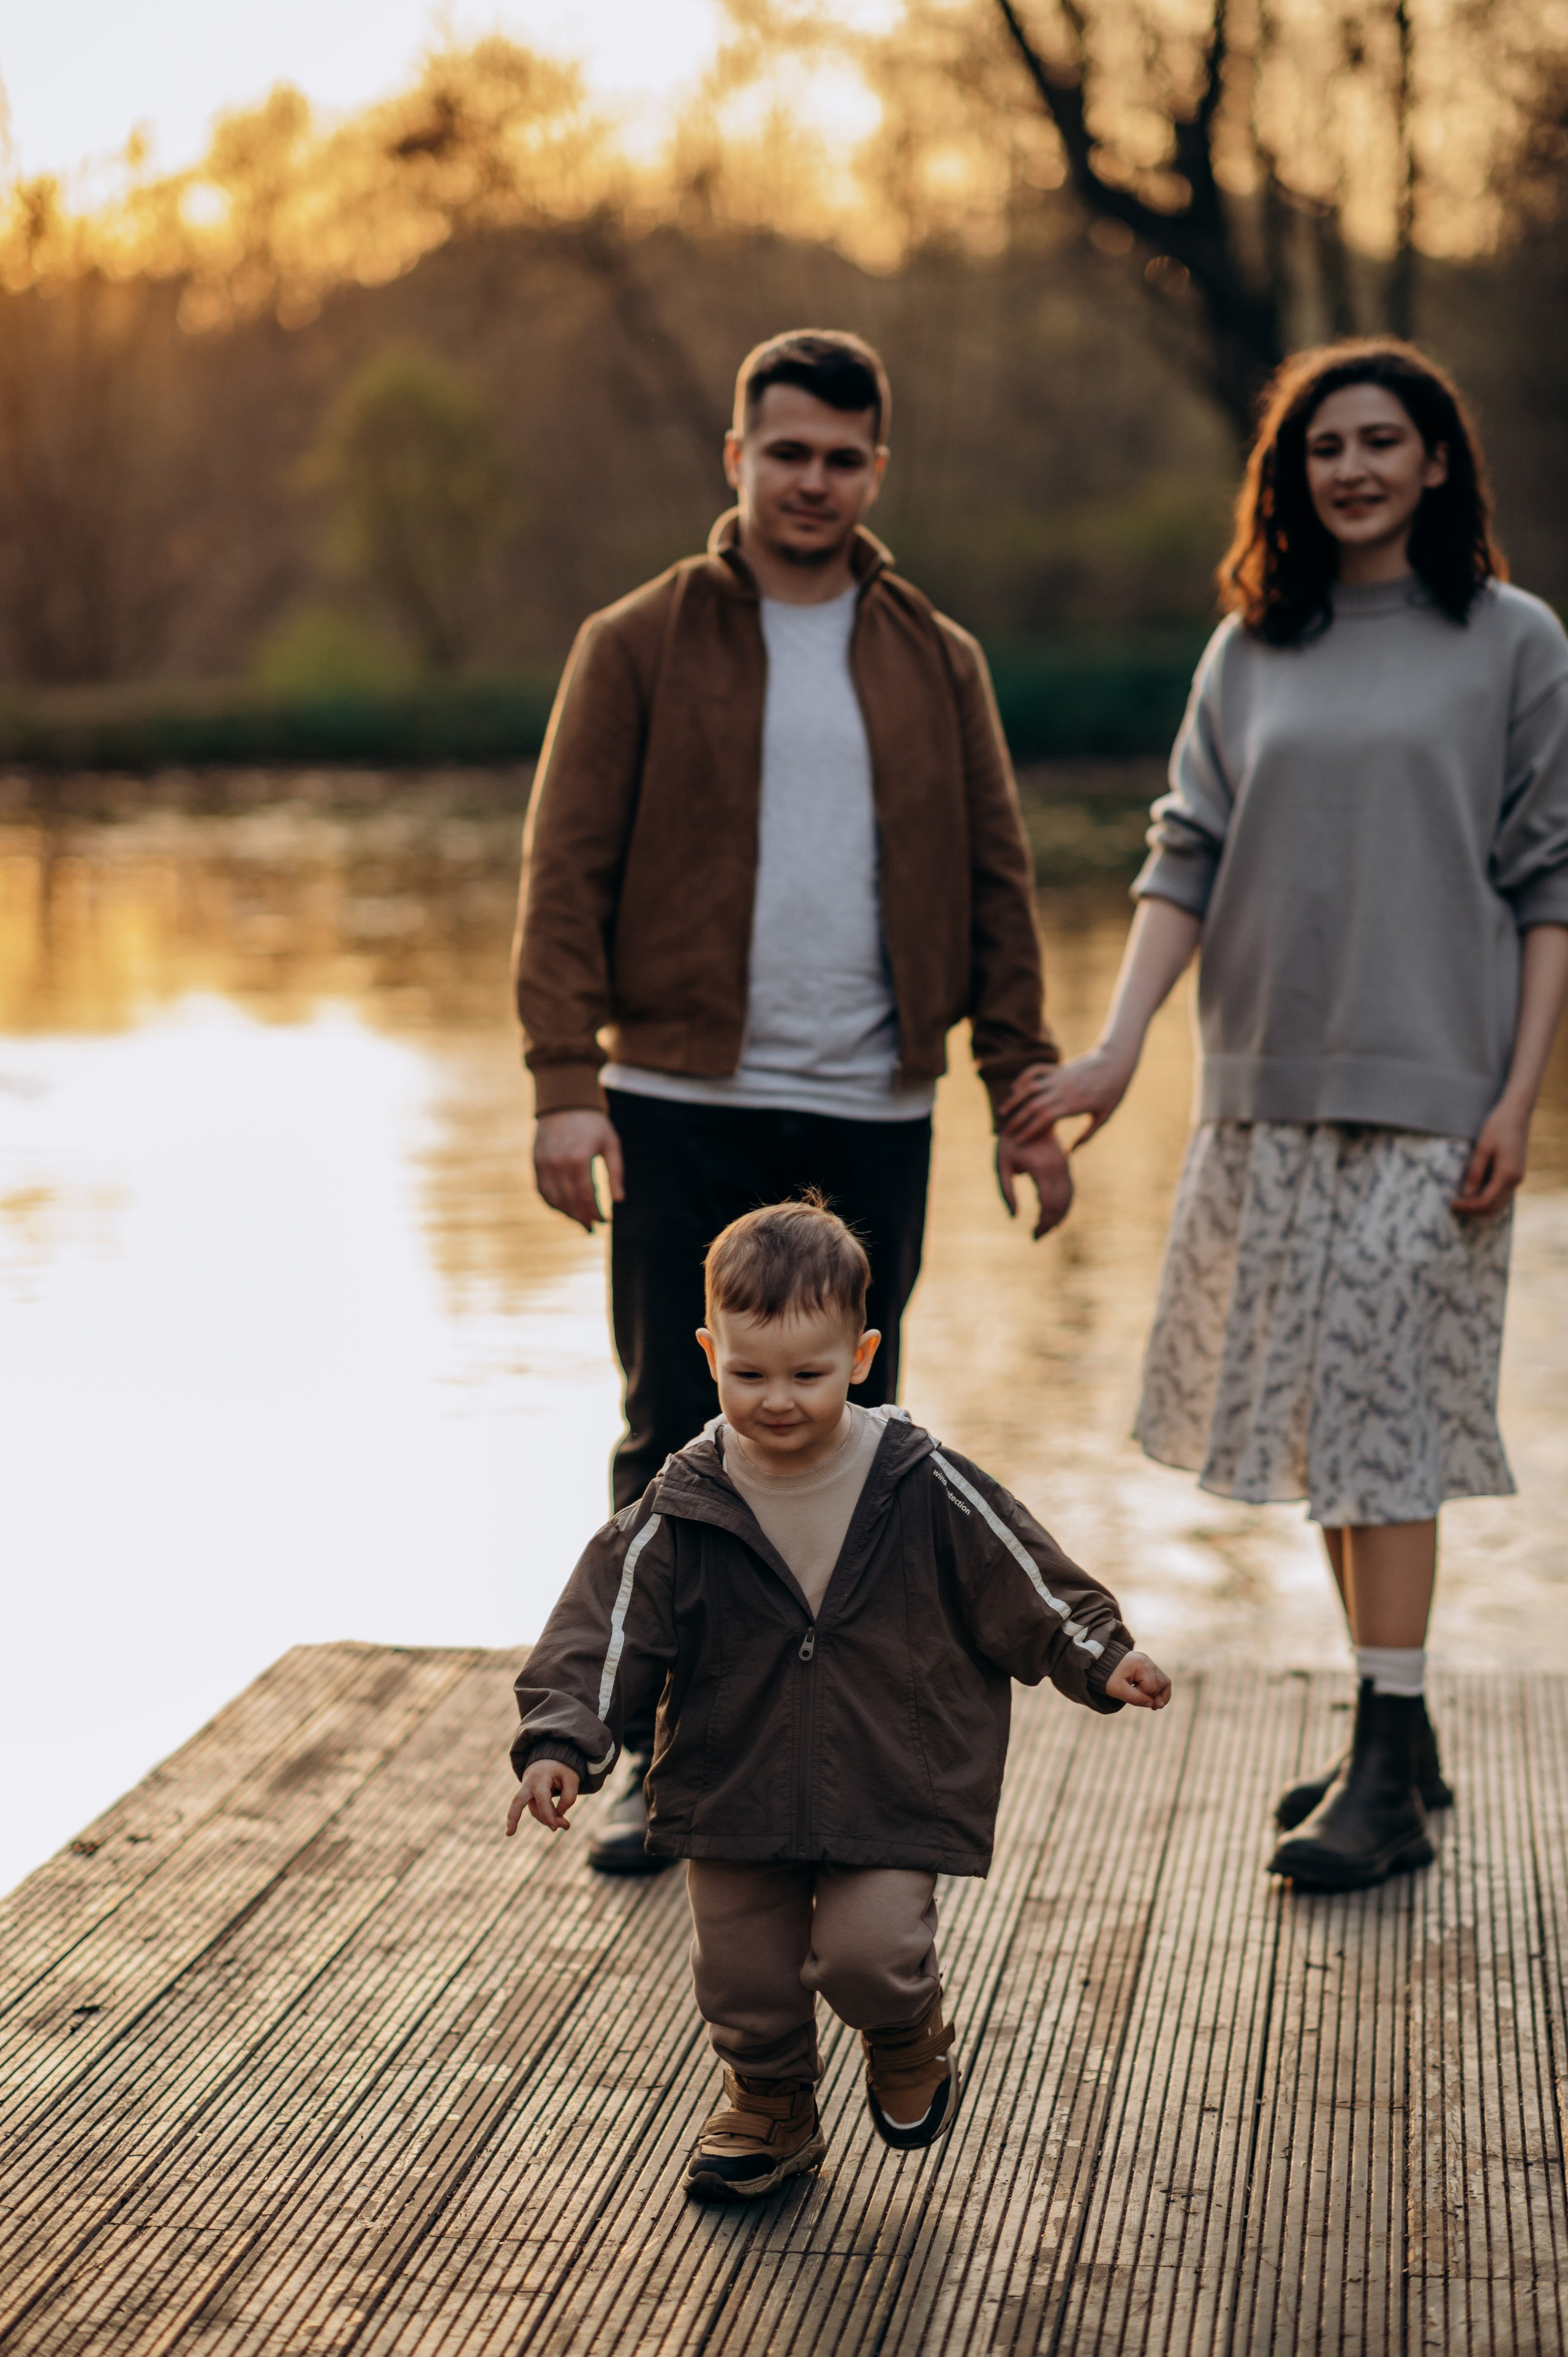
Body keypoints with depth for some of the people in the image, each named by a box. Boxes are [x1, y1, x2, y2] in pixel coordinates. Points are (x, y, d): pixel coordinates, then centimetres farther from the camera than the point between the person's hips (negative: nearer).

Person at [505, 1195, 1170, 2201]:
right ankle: (770, 2110, 40)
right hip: (735, 1791, 2)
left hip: (892, 1788, -2)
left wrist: (1103, 1661, -6)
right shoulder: (683, 1512, -10)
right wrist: (561, 1745, -18)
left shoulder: (925, 1490, -10)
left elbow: (1027, 1585, 1)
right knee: (744, 1975, 9)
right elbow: (607, 1628, -8)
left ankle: (912, 2040, 21)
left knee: (867, 1955, -16)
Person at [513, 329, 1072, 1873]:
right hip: (684, 1108, -2)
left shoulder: (937, 663, 10)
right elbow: (566, 871, -2)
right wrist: (565, 1083, -11)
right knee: (674, 1439, 2)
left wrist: (1025, 1092, 5)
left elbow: (994, 886, 11)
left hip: (872, 1115, 2)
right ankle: (659, 1753, 12)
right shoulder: (638, 646, 2)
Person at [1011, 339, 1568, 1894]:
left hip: (1426, 1089, -4)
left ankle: (1388, 1781, -5)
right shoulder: (1251, 653, 10)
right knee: (1319, 1416, 8)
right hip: (1267, 1092, 4)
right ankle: (1396, 1735, 20)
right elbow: (1188, 859, 6)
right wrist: (1120, 1043, -7)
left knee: (1376, 1415, -9)